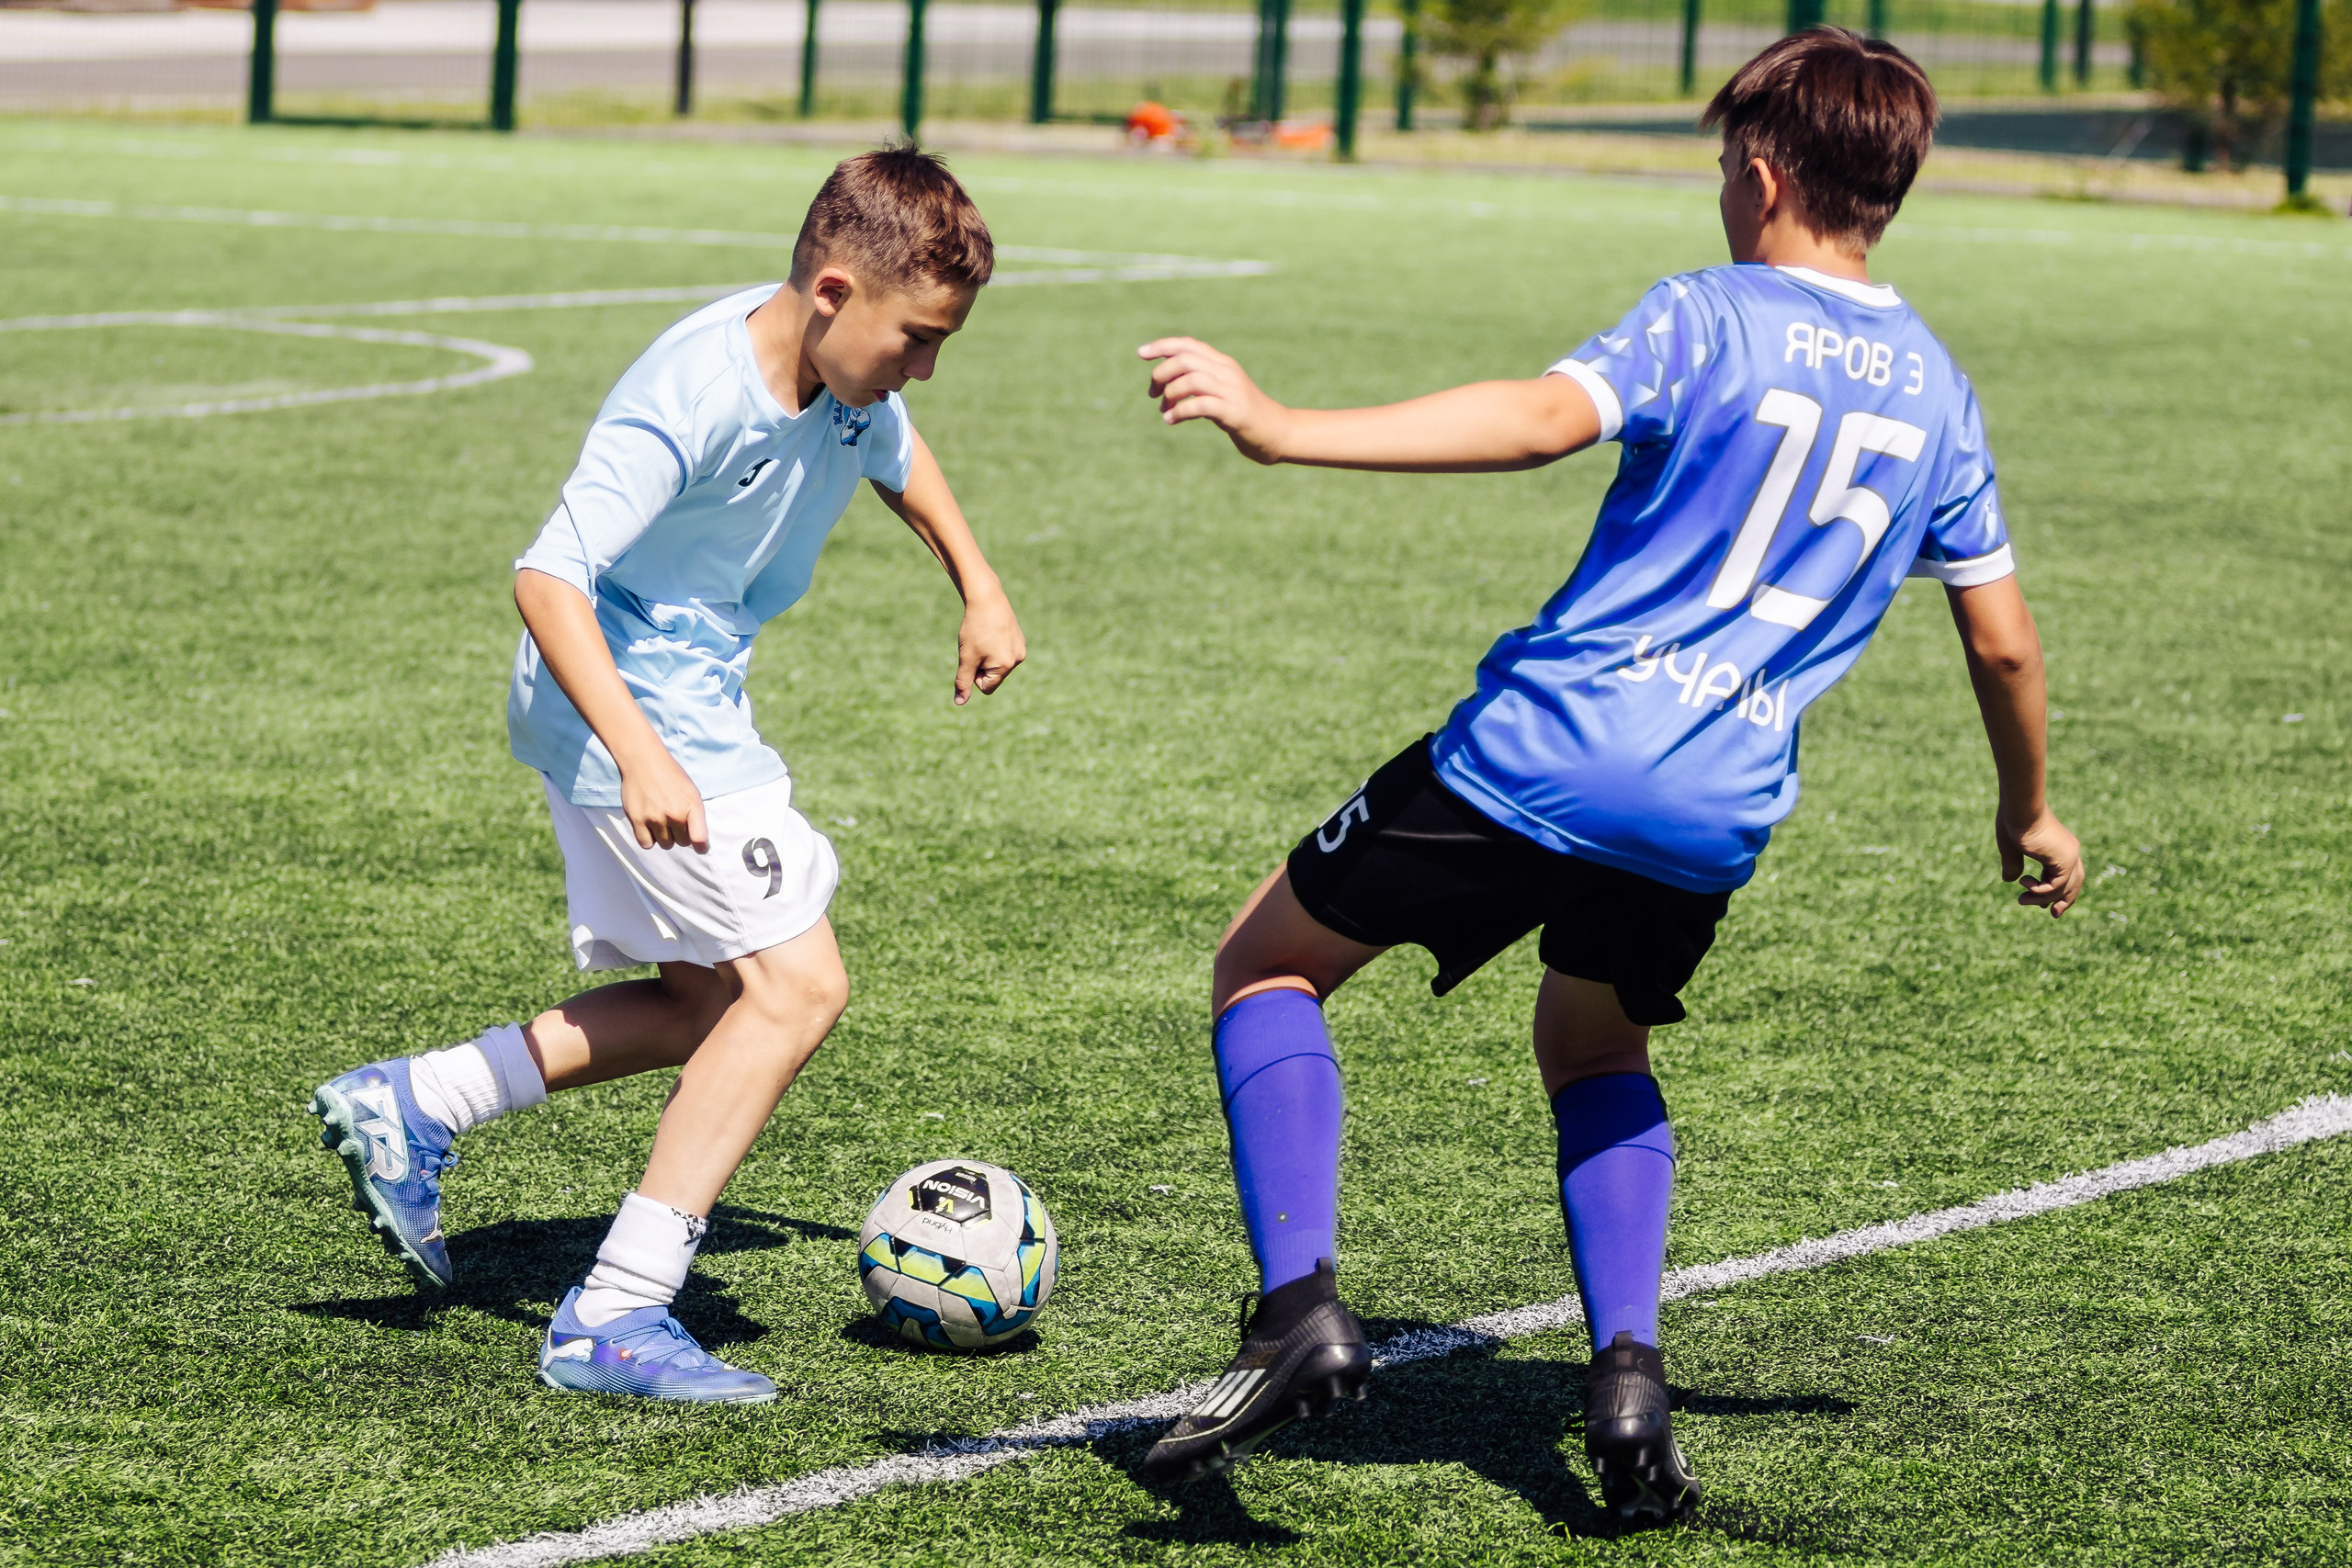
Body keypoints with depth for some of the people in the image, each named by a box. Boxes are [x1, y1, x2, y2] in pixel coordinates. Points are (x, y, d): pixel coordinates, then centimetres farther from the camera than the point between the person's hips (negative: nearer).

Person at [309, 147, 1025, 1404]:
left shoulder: (847, 372, -2)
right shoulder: (690, 401, -28)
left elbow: (894, 454, 24)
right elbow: (547, 578, -32)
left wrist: (977, 586, 17)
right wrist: (638, 757, -41)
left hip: (693, 707, 10)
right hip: (629, 709, -10)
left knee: (713, 1001, 17)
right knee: (795, 985, -14)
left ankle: (408, 1107, 20)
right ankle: (614, 1321, -15)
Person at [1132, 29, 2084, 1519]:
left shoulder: (1710, 316, -5)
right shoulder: (1936, 390, 13)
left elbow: (1545, 416, -24)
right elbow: (2004, 639, 18)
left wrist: (1281, 427, -32)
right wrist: (2030, 812, 36)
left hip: (1544, 750, -5)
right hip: (1719, 811, 5)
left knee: (1268, 961, 12)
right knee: (1596, 1045, 32)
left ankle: (1301, 1300, -7)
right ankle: (1629, 1366, 11)